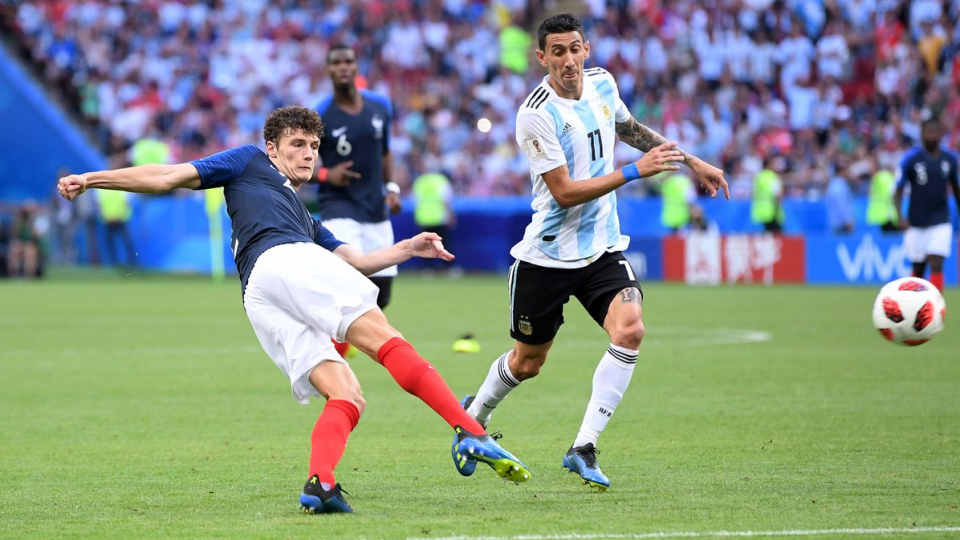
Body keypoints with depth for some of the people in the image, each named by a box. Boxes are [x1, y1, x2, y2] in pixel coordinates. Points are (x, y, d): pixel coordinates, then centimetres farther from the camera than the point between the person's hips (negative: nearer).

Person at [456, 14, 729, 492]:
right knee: (527, 362, 10)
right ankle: (474, 414, 43)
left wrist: (691, 161, 24)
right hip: (548, 254, -4)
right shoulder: (536, 114, -20)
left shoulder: (602, 83, 1)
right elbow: (565, 192, -23)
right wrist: (636, 171, -25)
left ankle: (584, 448, -14)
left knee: (629, 331, -21)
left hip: (603, 248, 5)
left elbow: (630, 128, 23)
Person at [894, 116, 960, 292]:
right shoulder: (911, 158, -7)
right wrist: (900, 216, -18)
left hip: (940, 223, 1)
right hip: (916, 224, -1)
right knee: (918, 269, 10)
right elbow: (898, 190, -5)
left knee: (936, 266, -14)